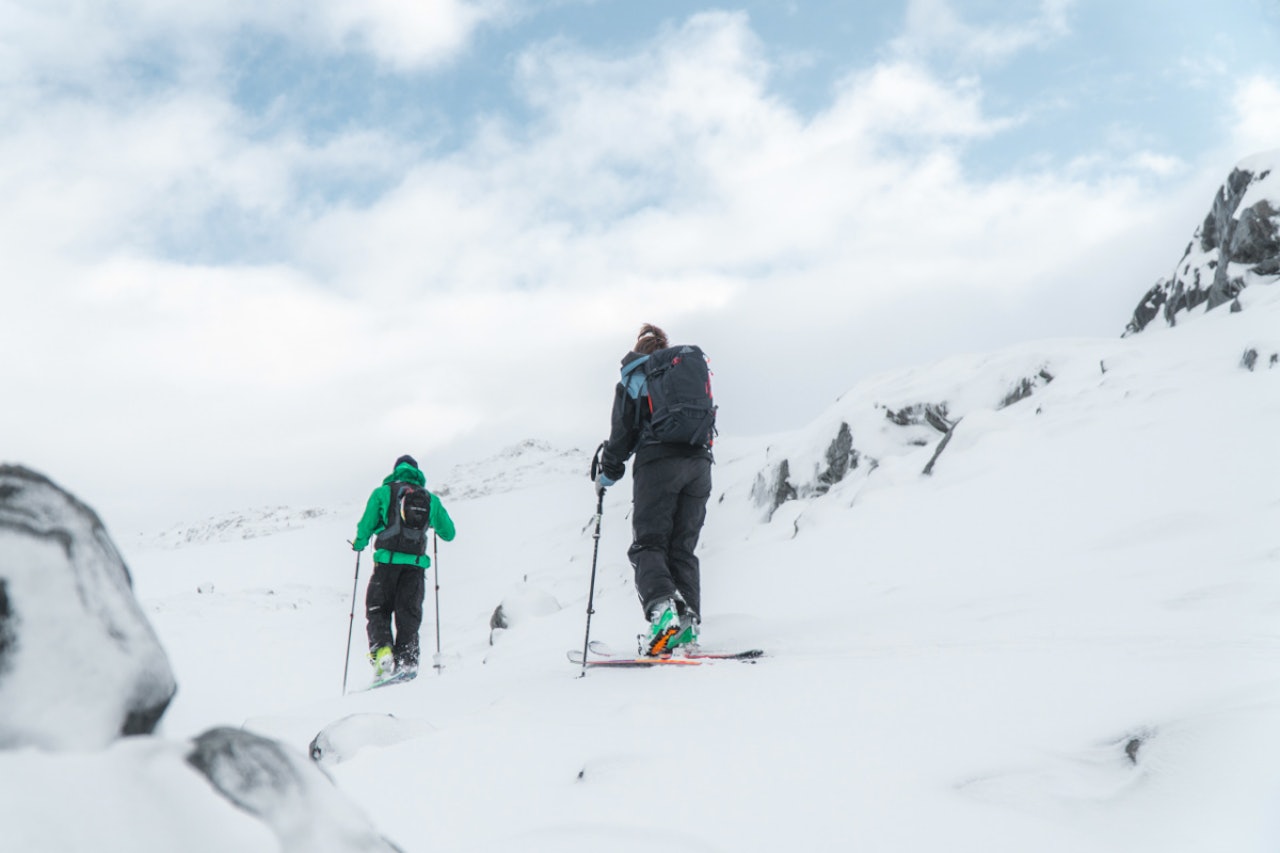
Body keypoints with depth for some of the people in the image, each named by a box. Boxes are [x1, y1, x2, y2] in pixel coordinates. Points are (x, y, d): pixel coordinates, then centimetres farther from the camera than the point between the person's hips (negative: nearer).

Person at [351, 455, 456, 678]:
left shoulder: (383, 492, 7)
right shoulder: (431, 499, 14)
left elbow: (365, 527, 2)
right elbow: (449, 533, 17)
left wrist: (358, 544, 23)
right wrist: (435, 523, 38)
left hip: (388, 561, -2)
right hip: (416, 563, 2)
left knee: (377, 611, 10)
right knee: (409, 616, 10)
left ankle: (381, 649, -14)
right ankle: (406, 664, 1)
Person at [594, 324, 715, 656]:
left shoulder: (633, 377, 9)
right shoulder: (697, 369, 20)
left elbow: (623, 434, 7)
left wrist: (607, 475, 18)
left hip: (657, 462, -4)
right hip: (699, 463, 4)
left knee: (648, 545, -4)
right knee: (683, 549, 8)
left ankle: (662, 606, -30)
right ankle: (688, 624, -3)